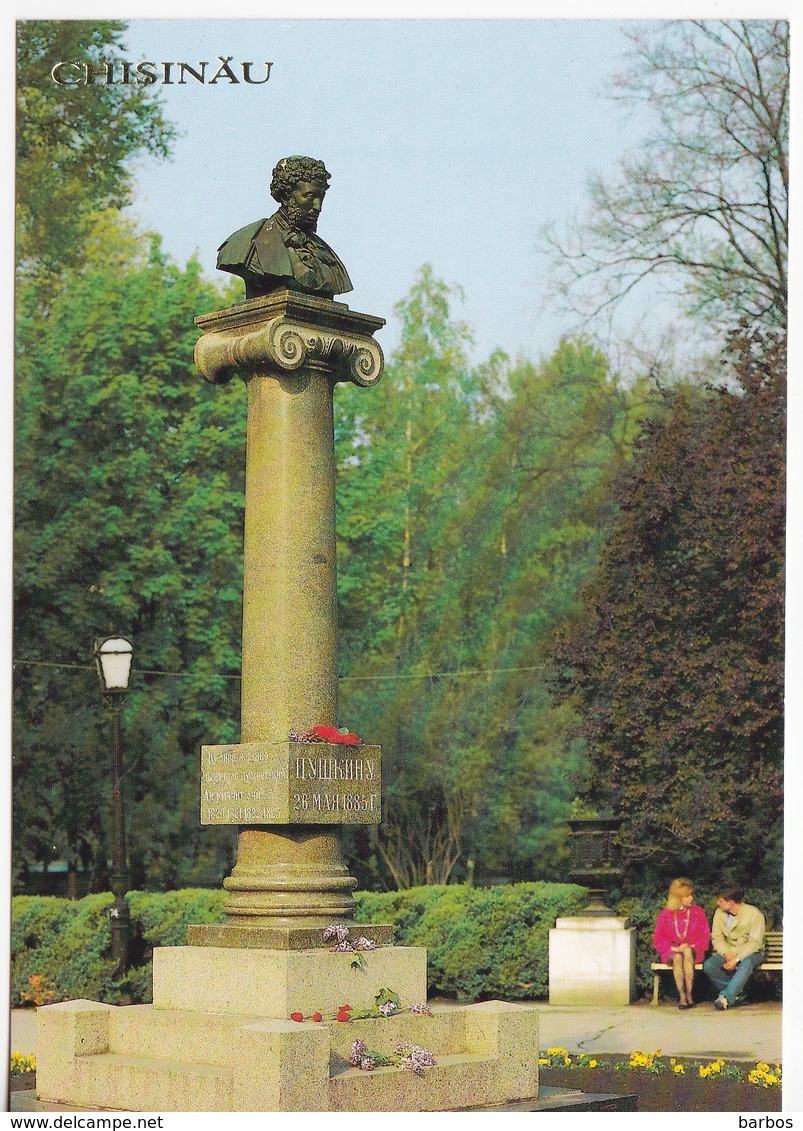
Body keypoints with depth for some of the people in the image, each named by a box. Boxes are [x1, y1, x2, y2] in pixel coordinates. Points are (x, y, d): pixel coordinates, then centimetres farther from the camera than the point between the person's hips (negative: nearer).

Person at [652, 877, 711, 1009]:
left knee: (687, 952, -36)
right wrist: (674, 948, -15)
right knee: (677, 956, -36)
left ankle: (688, 994, -35)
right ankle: (682, 995, -39)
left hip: (693, 951, 0)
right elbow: (658, 940, 1)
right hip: (672, 952, 0)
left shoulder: (698, 912, 7)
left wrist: (691, 946, -13)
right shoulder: (665, 914, 4)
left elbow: (705, 937, 5)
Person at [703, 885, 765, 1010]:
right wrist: (727, 954, -20)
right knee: (708, 965, -25)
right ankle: (736, 991, -10)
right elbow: (716, 937, -2)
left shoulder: (754, 914, -13)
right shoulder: (719, 913, 0)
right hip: (727, 952, 4)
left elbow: (755, 943, -18)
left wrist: (737, 959, -28)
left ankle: (726, 996, -38)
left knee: (746, 963, -40)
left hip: (750, 953, -4)